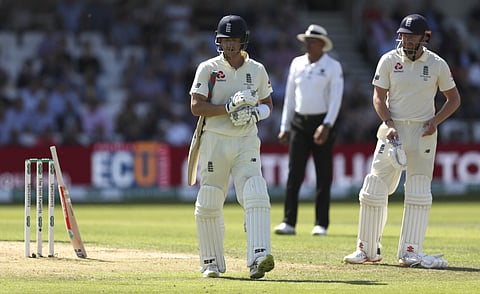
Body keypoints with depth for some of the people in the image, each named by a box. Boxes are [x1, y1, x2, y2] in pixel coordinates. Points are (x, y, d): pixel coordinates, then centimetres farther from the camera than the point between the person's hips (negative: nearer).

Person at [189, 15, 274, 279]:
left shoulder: (257, 70, 7)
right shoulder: (208, 69, -1)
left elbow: (268, 104, 18)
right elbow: (196, 107, -10)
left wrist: (255, 112, -5)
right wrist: (229, 108, -20)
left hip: (246, 143, 1)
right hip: (215, 141, -1)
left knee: (256, 197, -17)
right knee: (208, 204, 3)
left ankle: (258, 258, -26)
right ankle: (211, 263, 17)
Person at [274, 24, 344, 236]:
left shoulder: (333, 67, -2)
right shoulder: (297, 64, 11)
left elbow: (336, 98, -10)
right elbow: (290, 97, 15)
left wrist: (327, 125, -22)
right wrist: (284, 127, 11)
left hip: (322, 122, -3)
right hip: (299, 122, 3)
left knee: (324, 176, -1)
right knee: (294, 173, -3)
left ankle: (321, 224, 2)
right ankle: (288, 222, -5)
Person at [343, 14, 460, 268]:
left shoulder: (437, 64, 1)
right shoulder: (389, 61, 0)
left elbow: (453, 98, 8)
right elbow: (379, 97, 0)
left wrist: (435, 121, -8)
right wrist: (389, 124, -15)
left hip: (422, 133, 0)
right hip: (393, 130, 0)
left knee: (419, 194, -3)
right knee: (374, 189, -2)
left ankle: (410, 252, 0)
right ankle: (367, 249, 9)